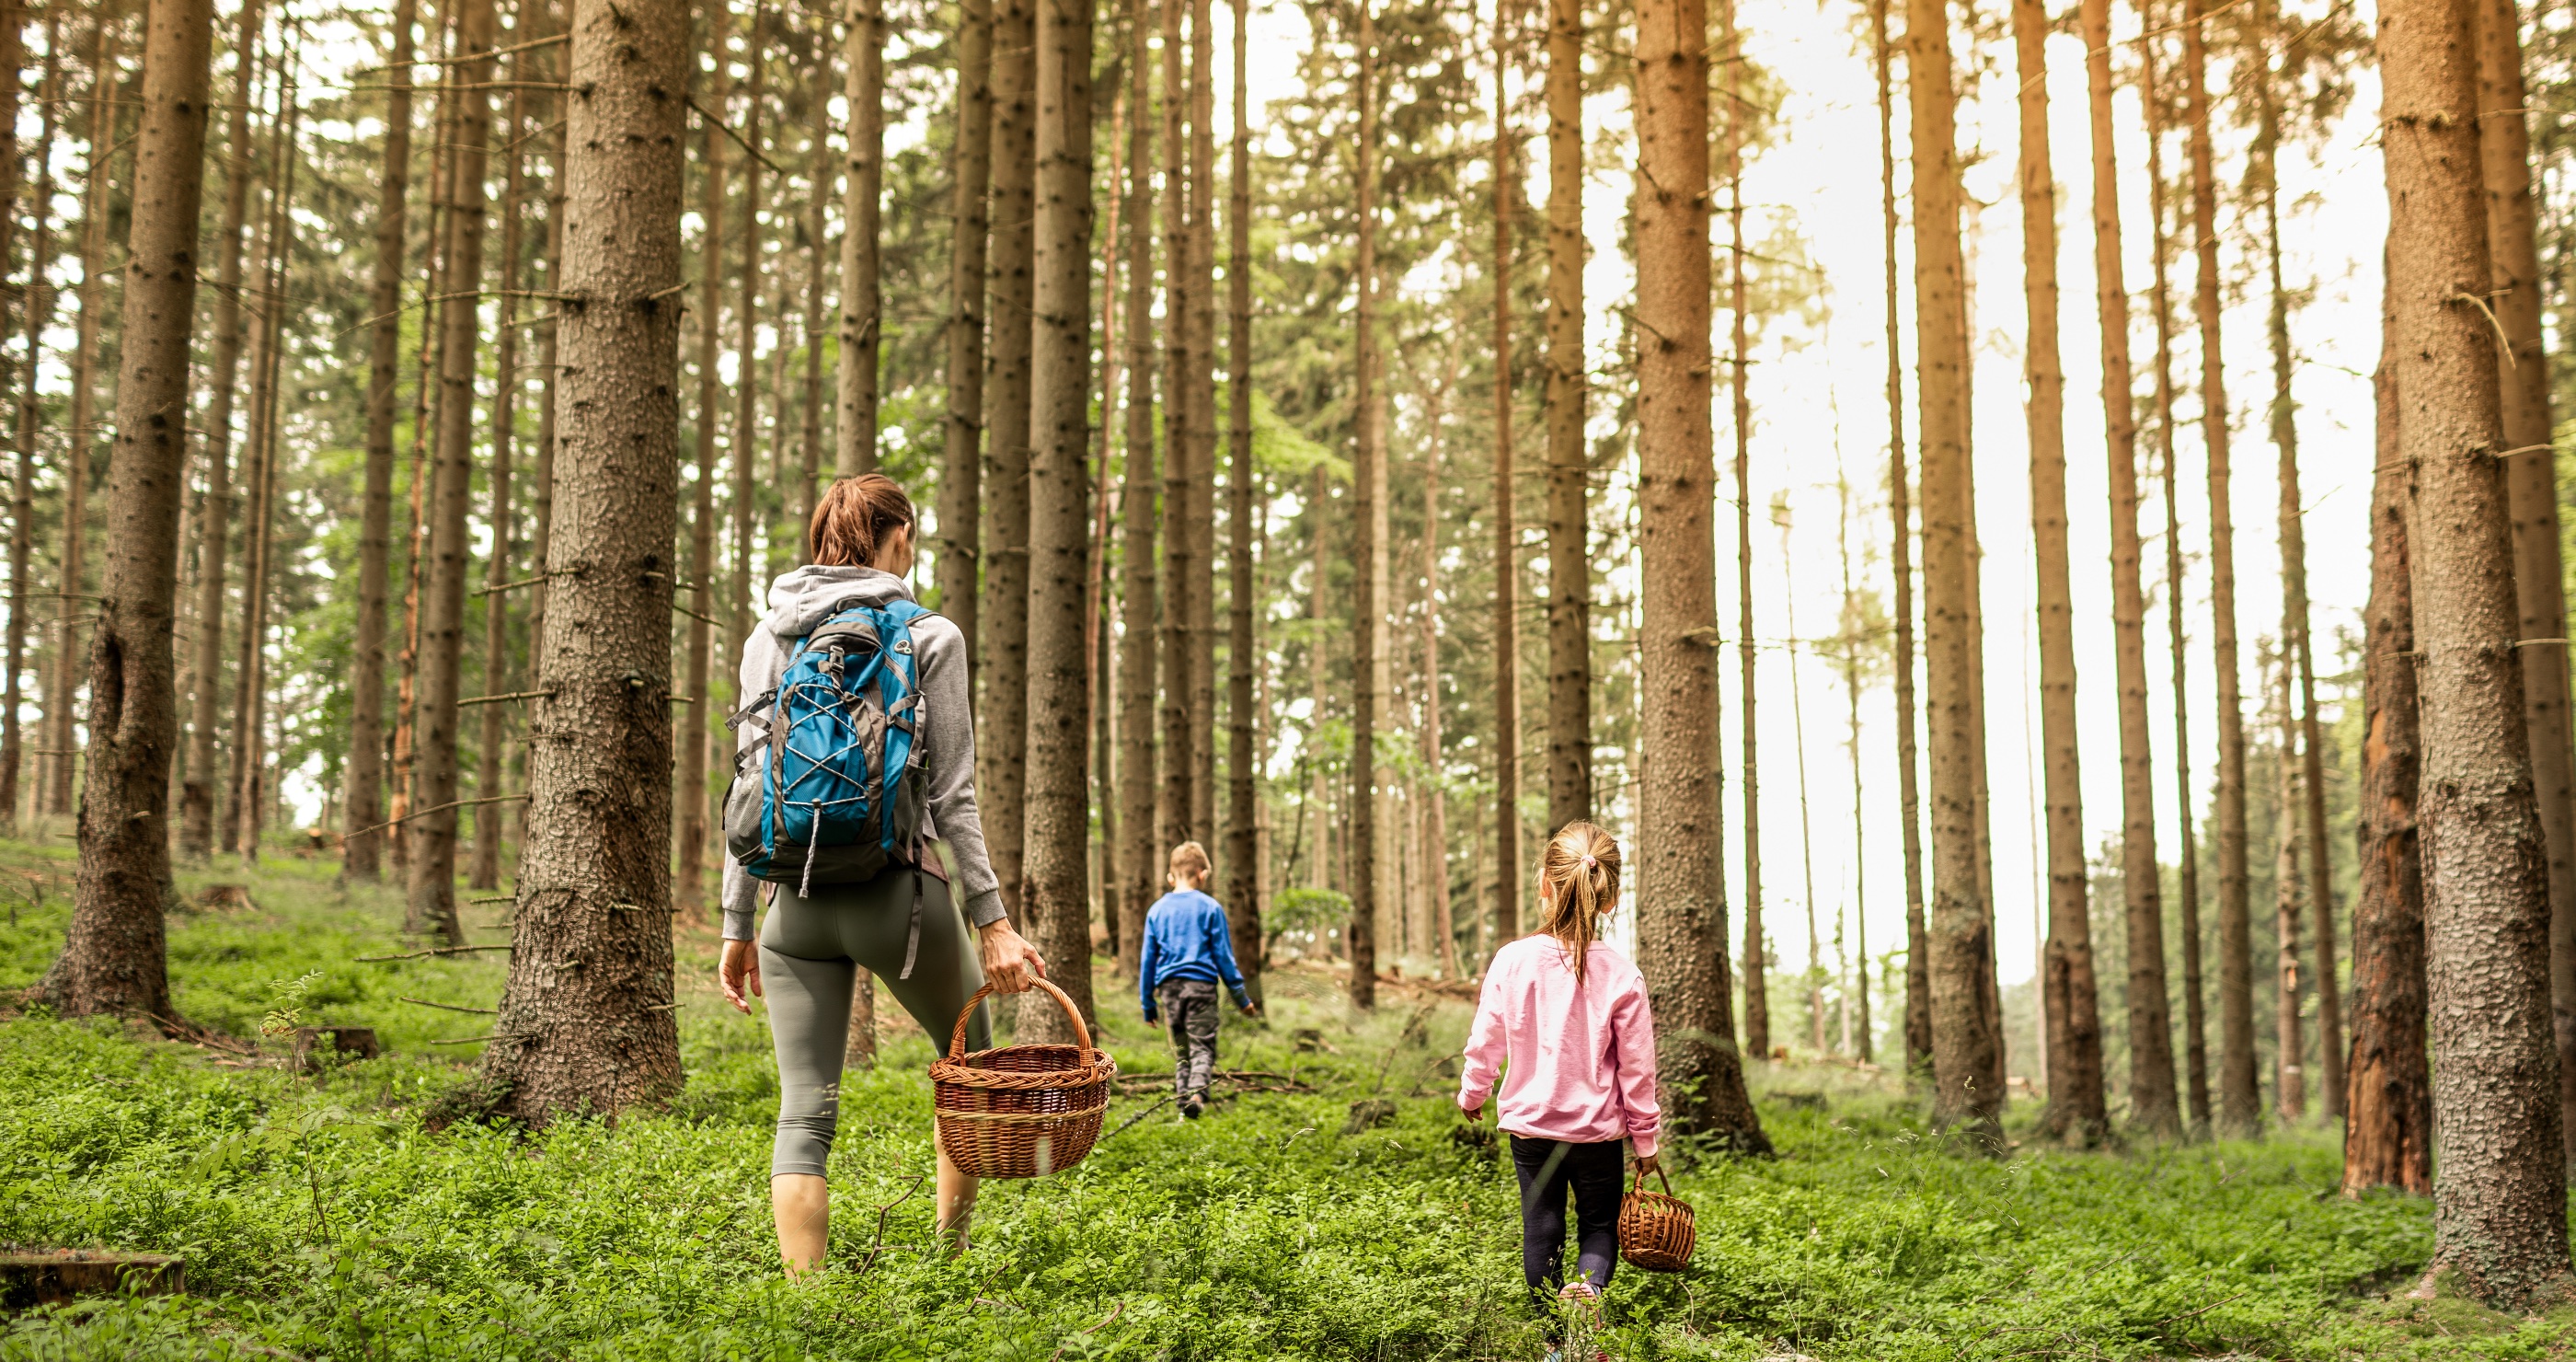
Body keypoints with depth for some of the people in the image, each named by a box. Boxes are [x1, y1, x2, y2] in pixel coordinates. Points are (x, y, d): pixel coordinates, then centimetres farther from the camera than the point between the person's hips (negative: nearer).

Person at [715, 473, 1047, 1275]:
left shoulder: (769, 638, 8)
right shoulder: (929, 638, -2)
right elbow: (951, 795, -6)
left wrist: (737, 924, 11)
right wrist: (992, 921, -4)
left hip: (799, 898, 3)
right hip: (900, 887, -3)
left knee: (804, 1111, 5)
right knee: (969, 1057, 22)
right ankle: (950, 1260, 22)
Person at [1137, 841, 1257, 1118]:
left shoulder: (1157, 910, 8)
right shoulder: (1210, 908, -1)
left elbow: (1148, 960, 10)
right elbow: (1223, 956, 1)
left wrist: (1147, 1003, 17)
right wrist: (1240, 997, 9)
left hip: (1167, 988, 3)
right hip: (1201, 985, -3)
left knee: (1181, 1050, 13)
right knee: (1203, 1046, -4)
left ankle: (1183, 1098, 6)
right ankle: (1197, 1093, -26)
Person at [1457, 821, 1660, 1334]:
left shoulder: (1512, 961, -12)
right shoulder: (1621, 975, -13)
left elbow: (1485, 1041, -4)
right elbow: (1636, 1066, -7)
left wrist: (1472, 1094, 16)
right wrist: (1645, 1137, 6)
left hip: (1530, 1122, 1)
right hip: (1598, 1127, -1)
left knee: (1541, 1230, 14)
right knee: (1600, 1223, 14)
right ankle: (1589, 1284, -16)